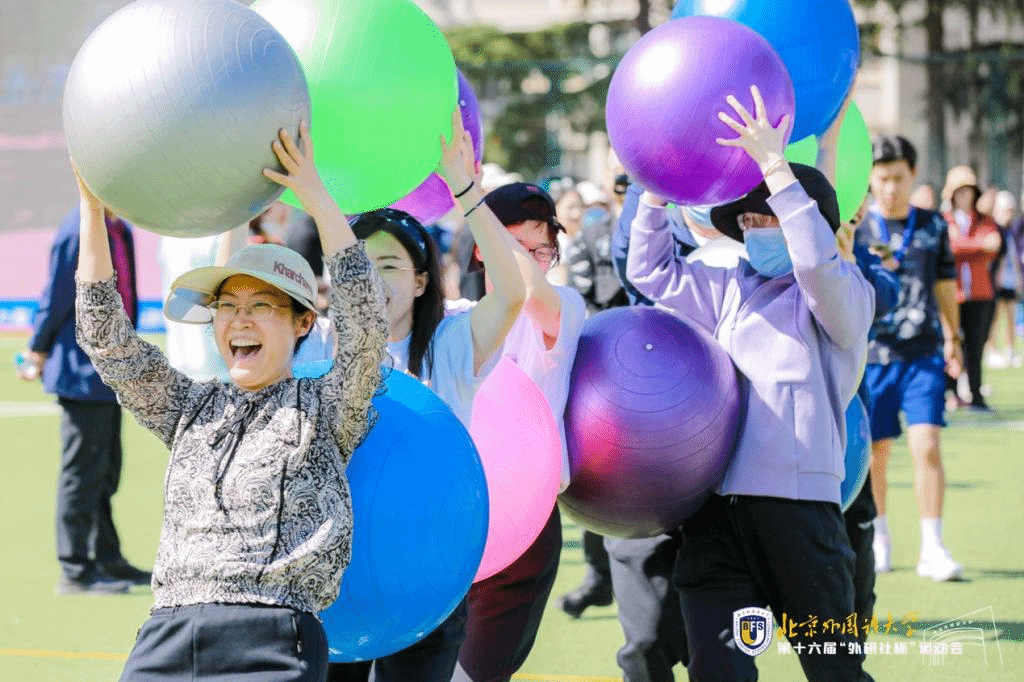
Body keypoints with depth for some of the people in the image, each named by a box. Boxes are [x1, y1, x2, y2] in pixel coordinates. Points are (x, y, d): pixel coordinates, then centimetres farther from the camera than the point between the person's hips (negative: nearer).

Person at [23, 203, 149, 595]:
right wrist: (40, 352, -5)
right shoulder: (79, 231, -18)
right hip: (83, 374, -9)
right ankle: (75, 571, 3)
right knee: (82, 471, -3)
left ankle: (107, 559, 28)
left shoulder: (120, 231, 10)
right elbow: (56, 297, -14)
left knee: (105, 471, 17)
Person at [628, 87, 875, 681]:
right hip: (716, 507, 4)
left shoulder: (844, 295, 2)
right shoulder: (733, 290, 19)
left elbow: (817, 262, -19)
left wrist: (775, 166, -21)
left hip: (798, 504, -4)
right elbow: (652, 271, 24)